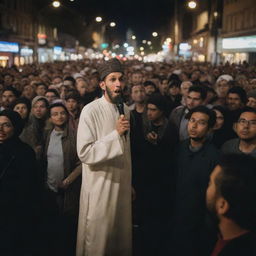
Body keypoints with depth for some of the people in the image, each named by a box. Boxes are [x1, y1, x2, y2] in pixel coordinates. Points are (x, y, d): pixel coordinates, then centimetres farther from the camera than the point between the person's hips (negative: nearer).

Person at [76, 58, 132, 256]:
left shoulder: (126, 110, 7)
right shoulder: (91, 111, -14)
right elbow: (85, 153, -21)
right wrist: (115, 134, -26)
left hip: (122, 183, 6)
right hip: (100, 186, -6)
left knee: (122, 237, 16)